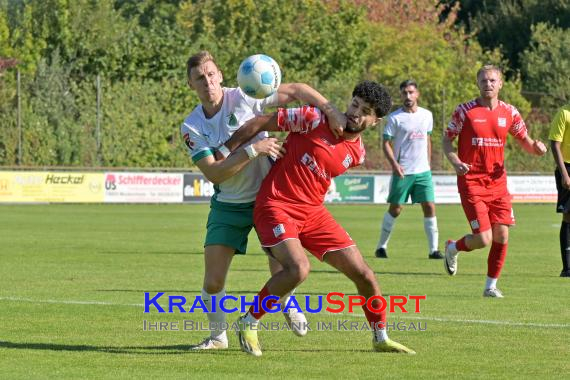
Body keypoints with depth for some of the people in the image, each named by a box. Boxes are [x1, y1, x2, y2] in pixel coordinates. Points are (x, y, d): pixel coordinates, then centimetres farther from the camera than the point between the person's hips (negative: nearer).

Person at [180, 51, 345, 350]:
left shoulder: (244, 98, -12)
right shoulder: (191, 127, -8)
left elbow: (295, 90, -10)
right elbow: (213, 173, -18)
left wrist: (331, 111, -24)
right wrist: (252, 150, -27)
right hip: (228, 206, 1)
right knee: (213, 282, -6)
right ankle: (218, 336, 20)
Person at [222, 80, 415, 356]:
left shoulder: (356, 154, 7)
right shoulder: (315, 120, -11)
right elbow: (260, 123, -9)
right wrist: (225, 152, -8)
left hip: (313, 211, 6)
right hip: (276, 206, -6)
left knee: (363, 274, 2)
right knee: (298, 269, -30)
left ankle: (381, 338, 24)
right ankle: (248, 323, -9)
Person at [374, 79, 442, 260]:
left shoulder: (427, 115, 9)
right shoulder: (395, 117, -4)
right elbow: (386, 143, -4)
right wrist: (394, 163, -18)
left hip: (423, 171, 3)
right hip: (402, 171, -3)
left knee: (429, 207, -5)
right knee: (395, 209, 1)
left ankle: (433, 249, -3)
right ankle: (381, 246, 14)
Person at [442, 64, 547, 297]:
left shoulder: (509, 113, 5)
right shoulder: (465, 111, -4)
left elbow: (525, 142, 15)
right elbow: (447, 140, 4)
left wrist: (536, 148, -9)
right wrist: (456, 163, -14)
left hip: (497, 182, 4)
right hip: (471, 183, -4)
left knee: (502, 236, -2)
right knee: (483, 239, -11)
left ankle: (491, 286, 14)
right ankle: (452, 249, 21)